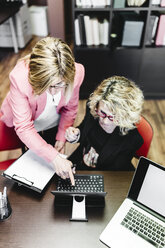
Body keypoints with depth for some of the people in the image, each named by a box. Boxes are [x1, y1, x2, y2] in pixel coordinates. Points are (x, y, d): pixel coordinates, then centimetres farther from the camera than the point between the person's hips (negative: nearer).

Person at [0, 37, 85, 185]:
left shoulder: (76, 73, -33)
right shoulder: (19, 78, -40)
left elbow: (70, 109, -12)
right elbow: (23, 127, -36)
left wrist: (61, 138, -15)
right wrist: (54, 157, -44)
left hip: (54, 125, 3)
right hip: (25, 123, -2)